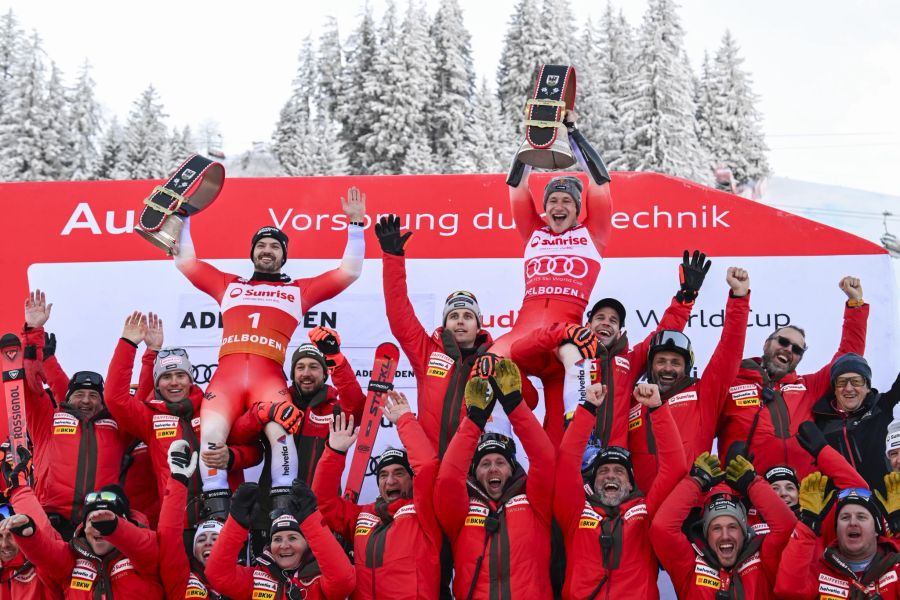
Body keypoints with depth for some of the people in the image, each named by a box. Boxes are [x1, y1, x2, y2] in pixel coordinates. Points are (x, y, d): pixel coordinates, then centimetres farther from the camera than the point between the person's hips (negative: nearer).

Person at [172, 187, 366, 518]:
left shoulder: (300, 290, 26)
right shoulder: (228, 285, 30)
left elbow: (349, 271, 24)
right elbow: (185, 262, 34)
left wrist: (356, 225, 21)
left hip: (269, 375, -1)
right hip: (227, 373, 1)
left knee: (280, 431, -29)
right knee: (210, 433, -24)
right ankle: (217, 514, -20)